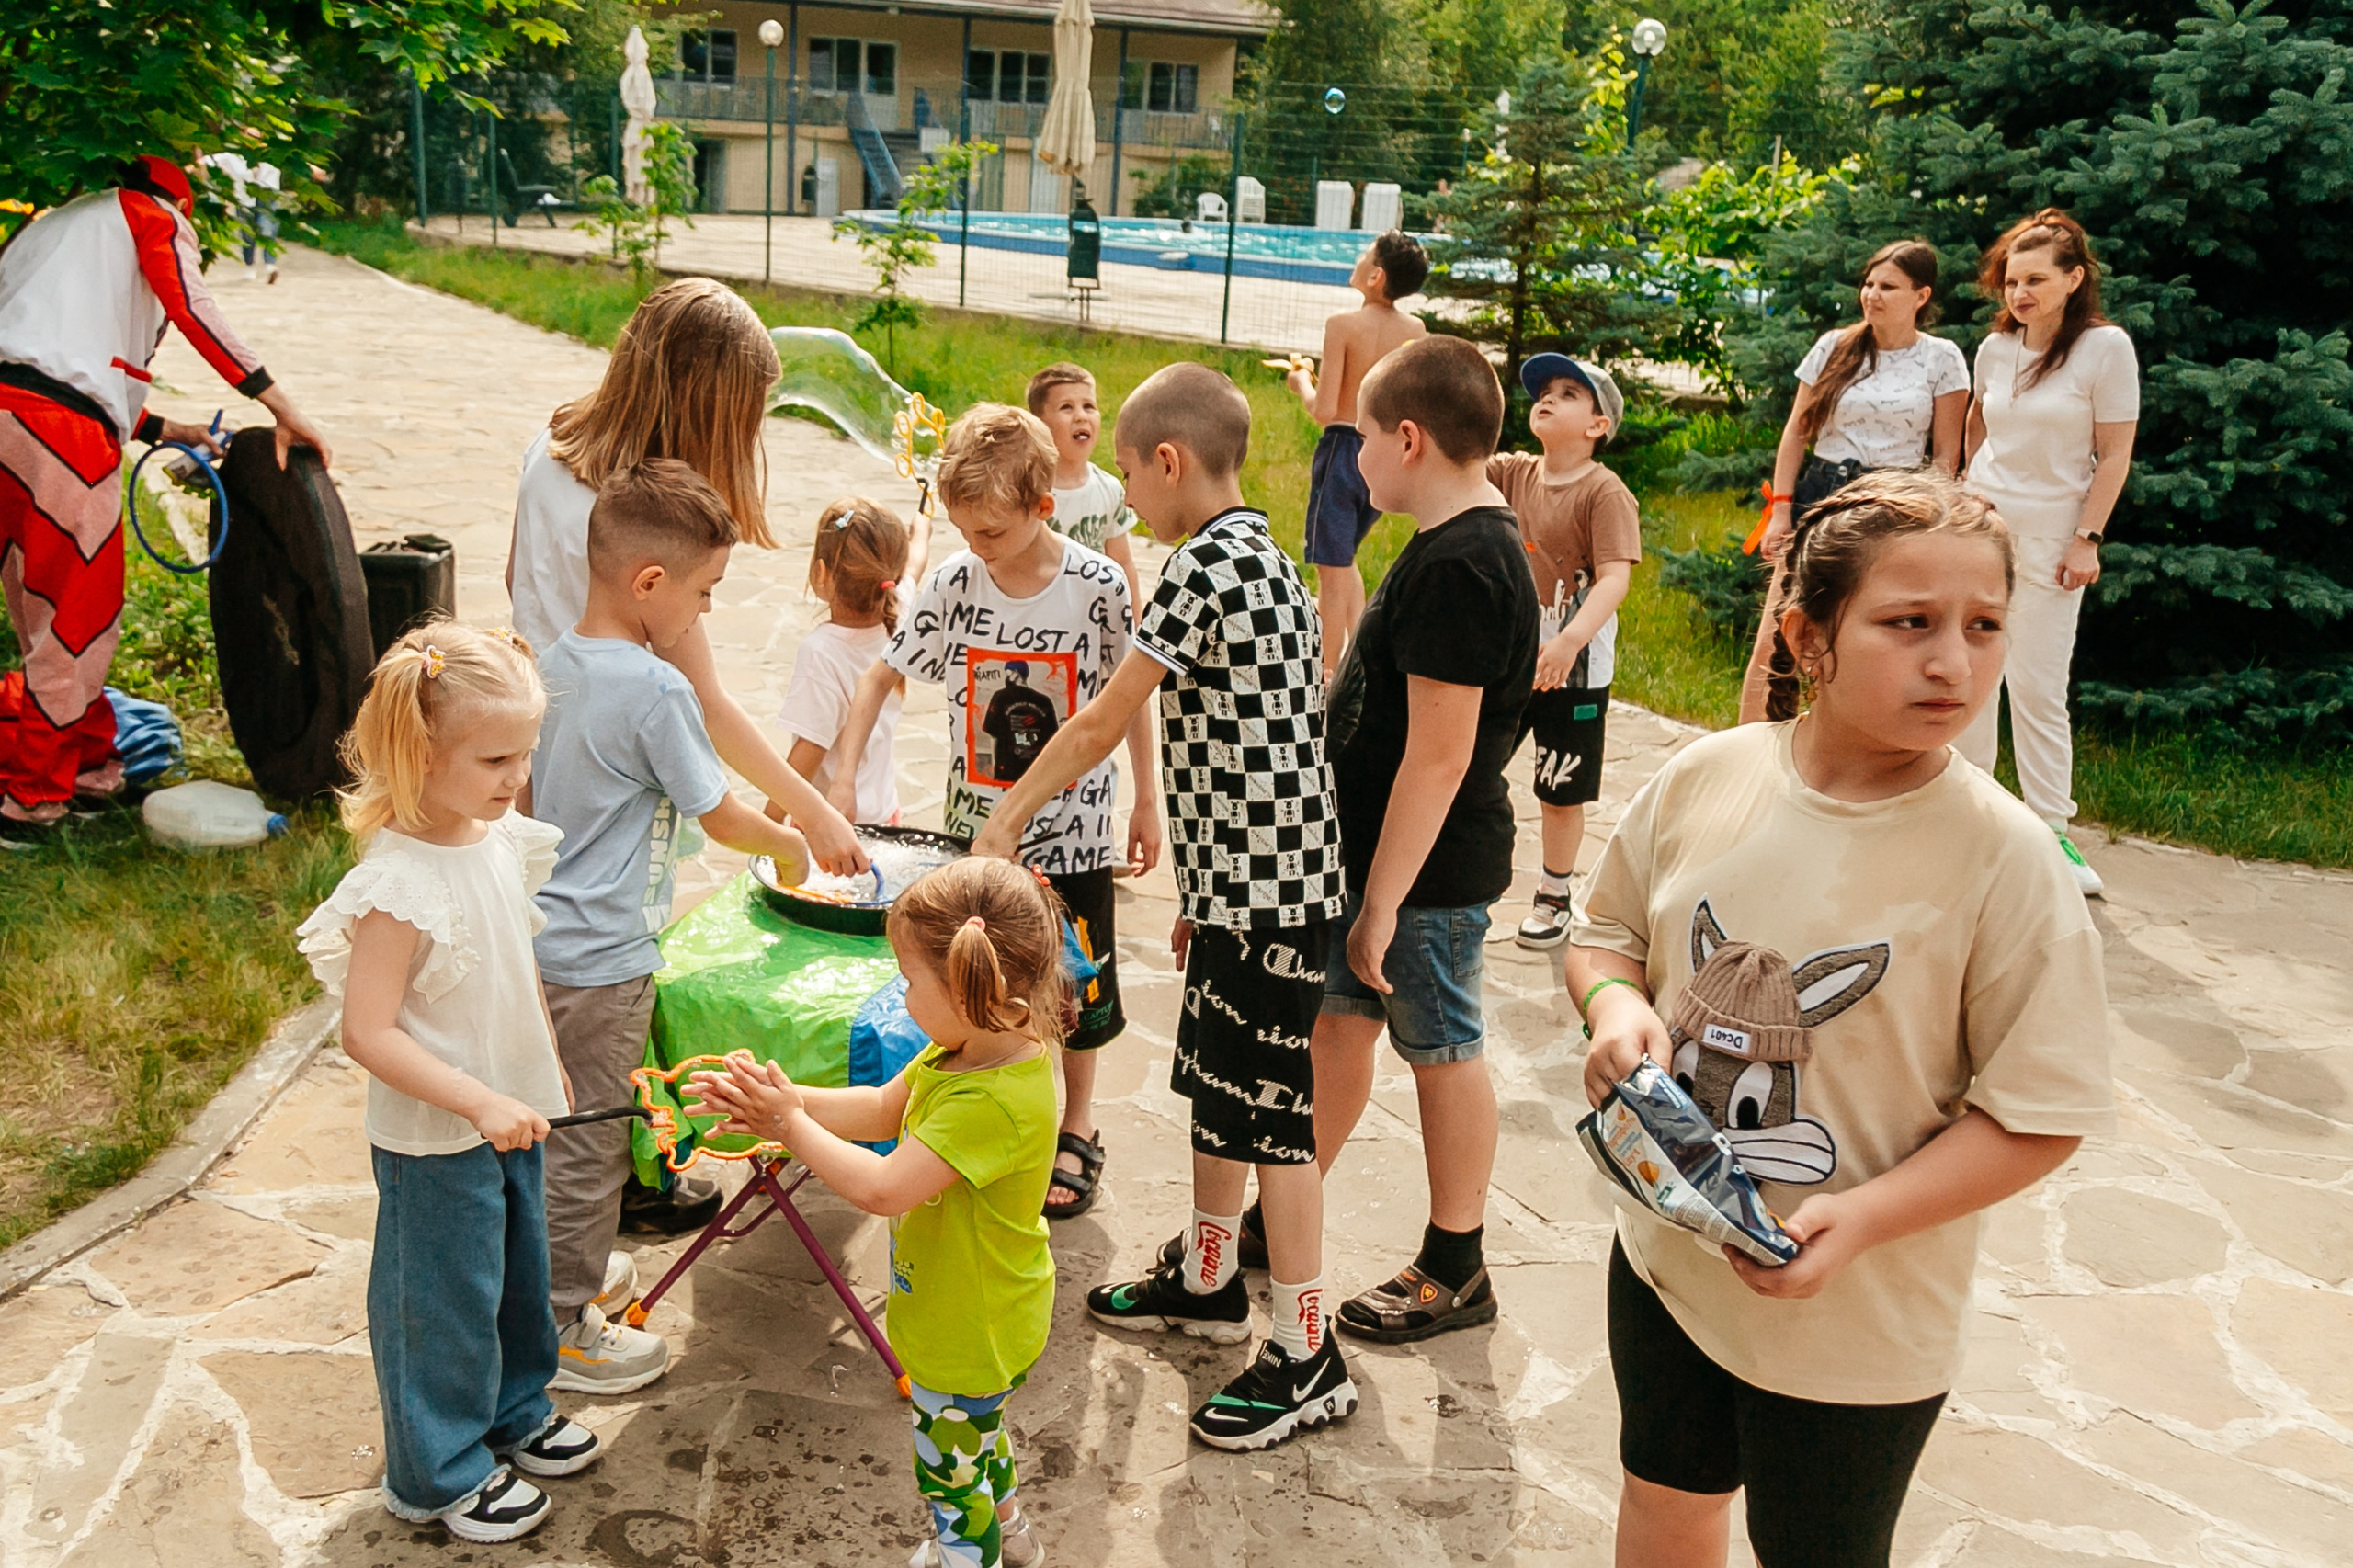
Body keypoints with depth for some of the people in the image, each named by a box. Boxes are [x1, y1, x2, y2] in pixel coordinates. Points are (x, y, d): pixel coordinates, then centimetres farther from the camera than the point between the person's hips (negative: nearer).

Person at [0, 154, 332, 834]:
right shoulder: (151, 216, 12)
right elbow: (193, 311, -6)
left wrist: (170, 432, 34)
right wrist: (285, 411, -8)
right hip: (59, 427, -8)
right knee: (80, 618, 2)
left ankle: (88, 764, 31)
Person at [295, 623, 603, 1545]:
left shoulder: (500, 838, -3)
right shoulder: (399, 884, -28)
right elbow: (368, 1032, -27)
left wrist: (546, 1066, 16)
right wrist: (480, 1103, -29)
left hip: (509, 1114, 8)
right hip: (433, 1140, -8)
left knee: (517, 1272, 24)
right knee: (444, 1299, 10)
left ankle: (514, 1409, 47)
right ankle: (439, 1475, 30)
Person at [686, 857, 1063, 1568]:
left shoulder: (995, 1102, -38)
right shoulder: (968, 1053, -7)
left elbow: (882, 1188, -38)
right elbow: (882, 1111, 1)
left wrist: (792, 1126, -26)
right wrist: (784, 1100, -12)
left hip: (970, 1335, -10)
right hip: (969, 1316, 10)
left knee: (952, 1470, 14)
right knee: (975, 1438, 33)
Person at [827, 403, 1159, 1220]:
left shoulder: (1098, 585, -13)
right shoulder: (954, 581, -8)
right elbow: (881, 673, -2)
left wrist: (1146, 801, 3)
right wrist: (843, 774, -12)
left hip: (1072, 828, -1)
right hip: (976, 824, 2)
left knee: (1077, 988, 12)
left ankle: (1077, 1128, 32)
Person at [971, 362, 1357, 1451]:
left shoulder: (1207, 562, -17)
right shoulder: (1261, 556, 14)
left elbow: (1104, 721, -13)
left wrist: (1007, 816, 0)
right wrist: (1201, 887, 20)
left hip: (1265, 885, -10)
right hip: (1241, 879, 10)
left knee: (1269, 1110, -2)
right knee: (1216, 1084, 20)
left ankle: (1308, 1358, 9)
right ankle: (1207, 1277, 37)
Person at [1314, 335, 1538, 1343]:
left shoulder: (1458, 568, -24)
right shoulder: (1466, 543, 9)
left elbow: (1439, 754, -27)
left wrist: (1384, 901, -23)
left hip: (1428, 873, -9)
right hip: (1374, 849, 9)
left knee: (1442, 1053, 5)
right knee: (1335, 1024, 17)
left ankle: (1456, 1269, 23)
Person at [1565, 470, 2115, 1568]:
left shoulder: (2005, 860, -20)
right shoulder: (1704, 778, -10)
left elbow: (2039, 1114, -16)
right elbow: (1608, 932, 6)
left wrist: (1859, 1217, -26)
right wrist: (1615, 1004, -16)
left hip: (1860, 1322, -3)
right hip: (1667, 1251, 4)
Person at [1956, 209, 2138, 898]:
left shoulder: (2106, 346, -9)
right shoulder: (1994, 348, 4)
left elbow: (2114, 454, -7)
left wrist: (2087, 539, -10)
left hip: (2048, 537, -4)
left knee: (2037, 690, -6)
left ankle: (2052, 831, 3)